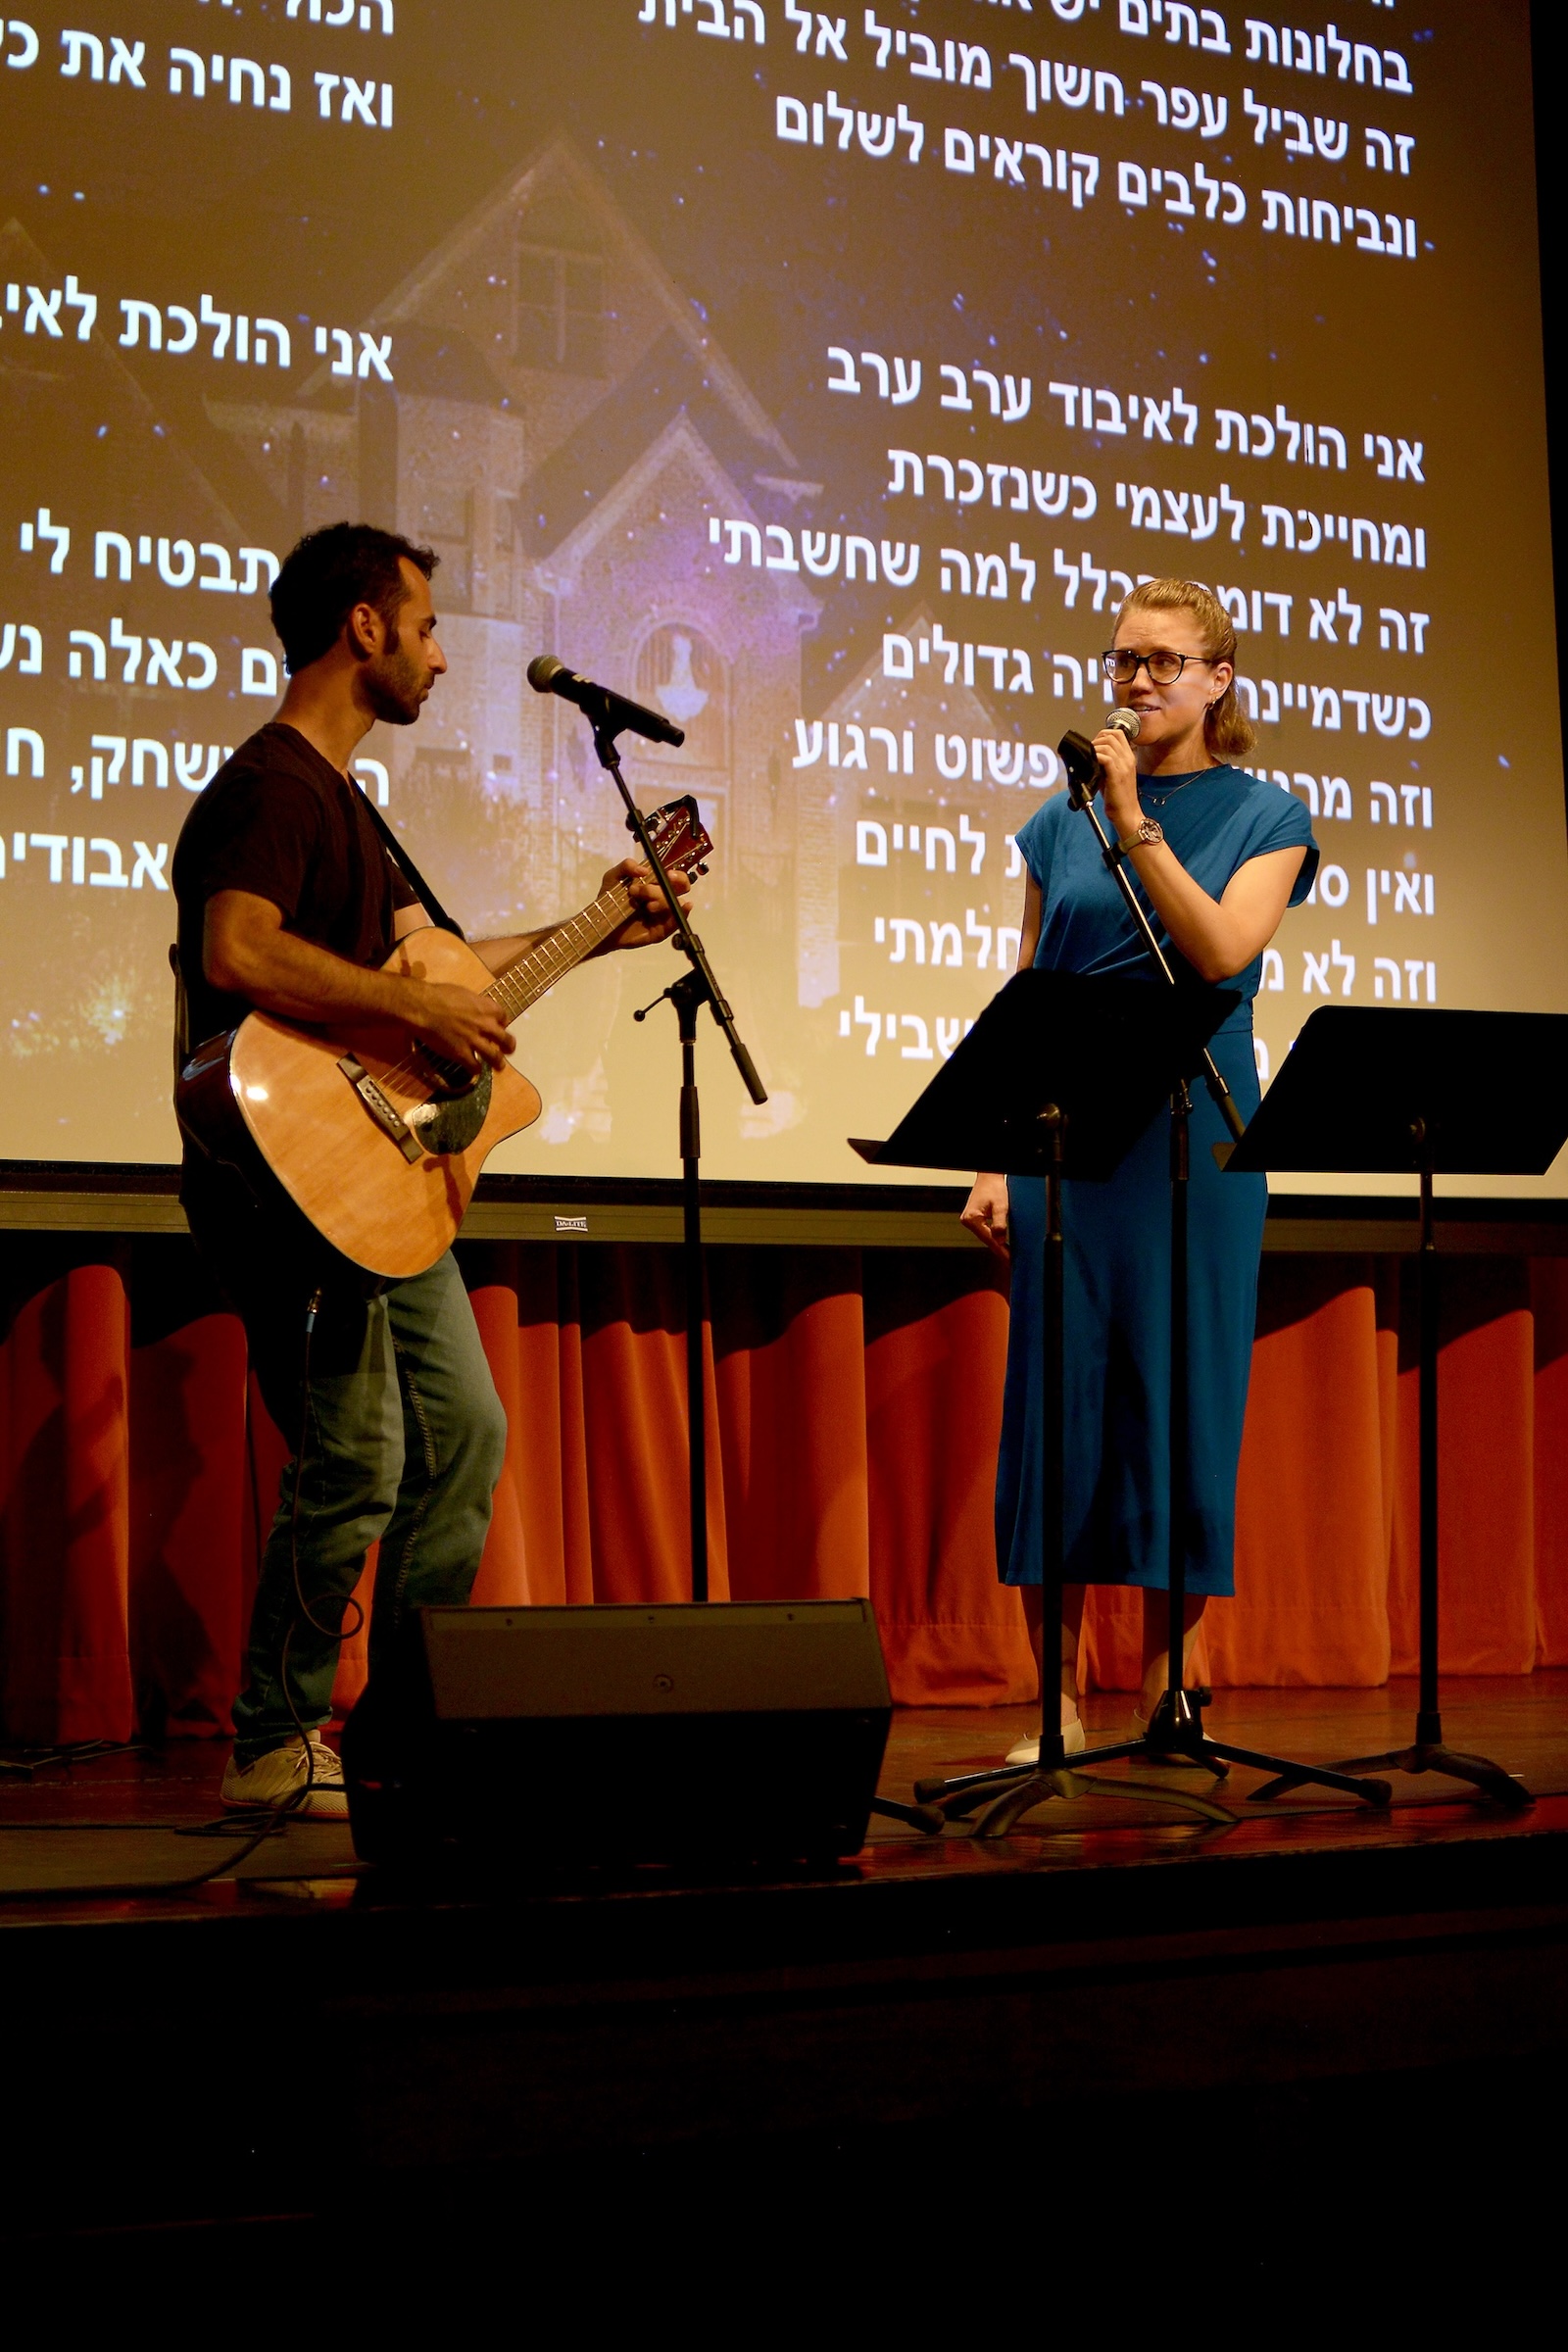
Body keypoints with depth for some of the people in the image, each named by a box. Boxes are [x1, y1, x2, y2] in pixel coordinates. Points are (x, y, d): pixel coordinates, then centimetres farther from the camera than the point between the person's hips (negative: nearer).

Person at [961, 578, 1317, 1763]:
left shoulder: (1265, 817, 5)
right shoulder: (1064, 821, 12)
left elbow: (1220, 953, -13)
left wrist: (1134, 821, -15)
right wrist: (994, 1160, 3)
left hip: (1198, 1143, -2)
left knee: (1184, 1398, 0)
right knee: (1057, 1400, 0)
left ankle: (1170, 1691, 11)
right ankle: (1060, 1701, 7)